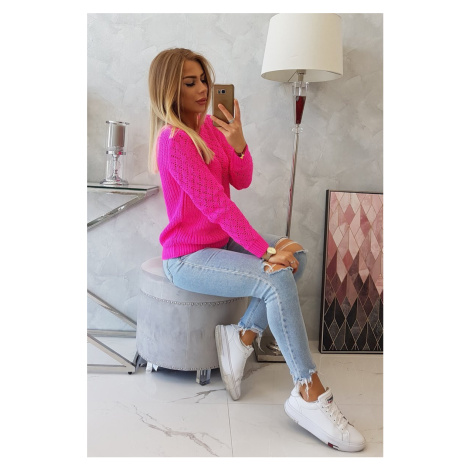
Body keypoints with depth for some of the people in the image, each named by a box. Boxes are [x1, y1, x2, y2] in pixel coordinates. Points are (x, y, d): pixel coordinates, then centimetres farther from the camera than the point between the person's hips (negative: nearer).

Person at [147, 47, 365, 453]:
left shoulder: (210, 126, 6)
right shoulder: (174, 140, -19)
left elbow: (242, 181, 3)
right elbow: (215, 203, -23)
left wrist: (237, 141, -16)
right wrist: (265, 251, -22)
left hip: (221, 240, 9)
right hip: (188, 258, -9)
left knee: (297, 256, -4)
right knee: (278, 279, -25)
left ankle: (243, 337, -3)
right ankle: (310, 394, -17)